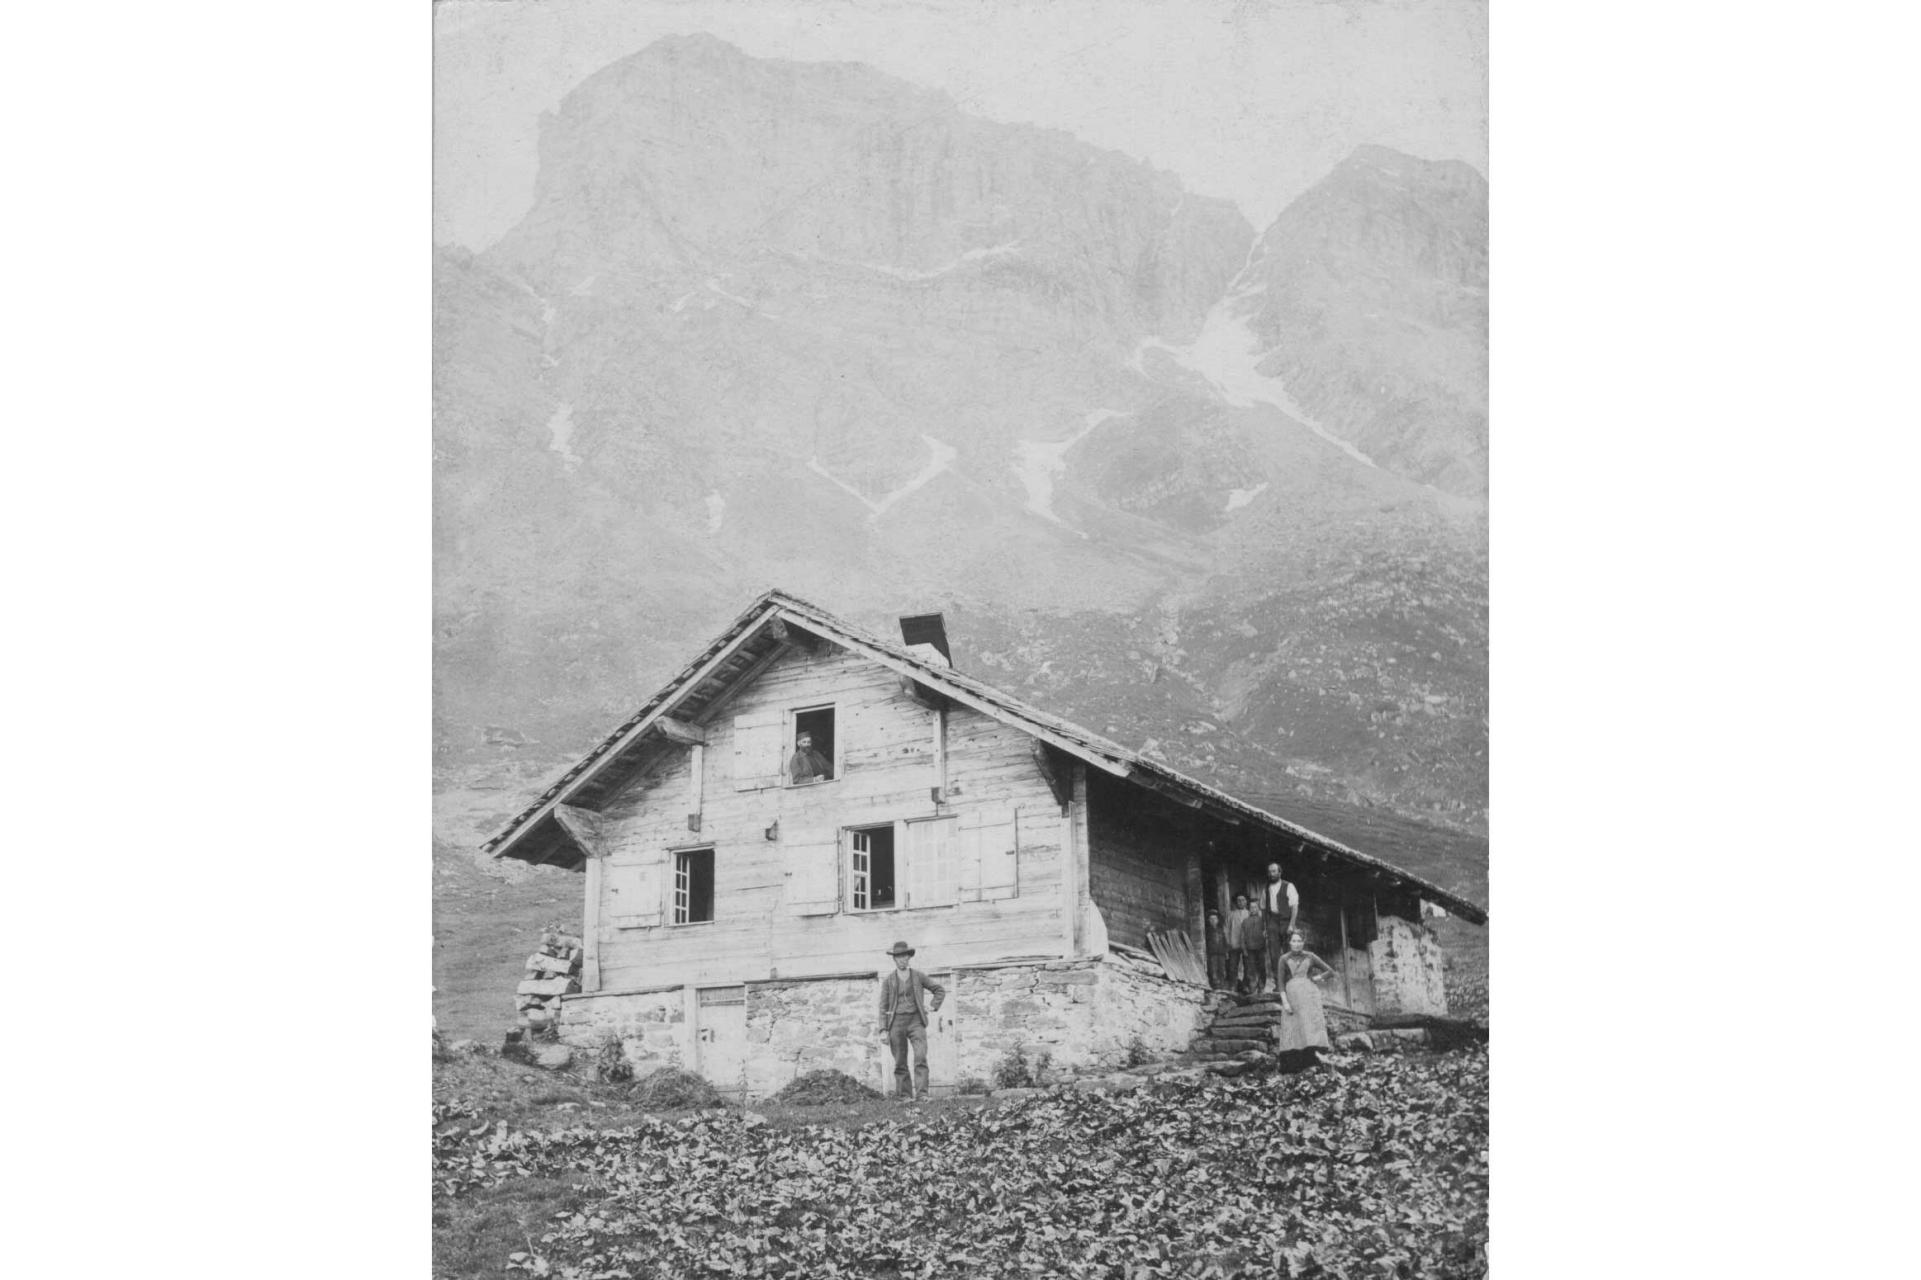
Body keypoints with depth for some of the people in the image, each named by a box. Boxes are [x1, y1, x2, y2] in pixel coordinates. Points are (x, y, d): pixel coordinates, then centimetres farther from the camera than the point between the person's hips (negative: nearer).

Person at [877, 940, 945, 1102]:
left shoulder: (918, 976, 8)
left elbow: (940, 990, 19)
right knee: (900, 1063, 0)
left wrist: (933, 1007, 5)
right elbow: (883, 1006, 5)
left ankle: (921, 1094, -21)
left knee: (921, 1058, -17)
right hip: (896, 1022, 1)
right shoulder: (888, 981, 7)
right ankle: (906, 1096, 5)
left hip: (916, 1022, -1)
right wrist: (884, 1030, -3)